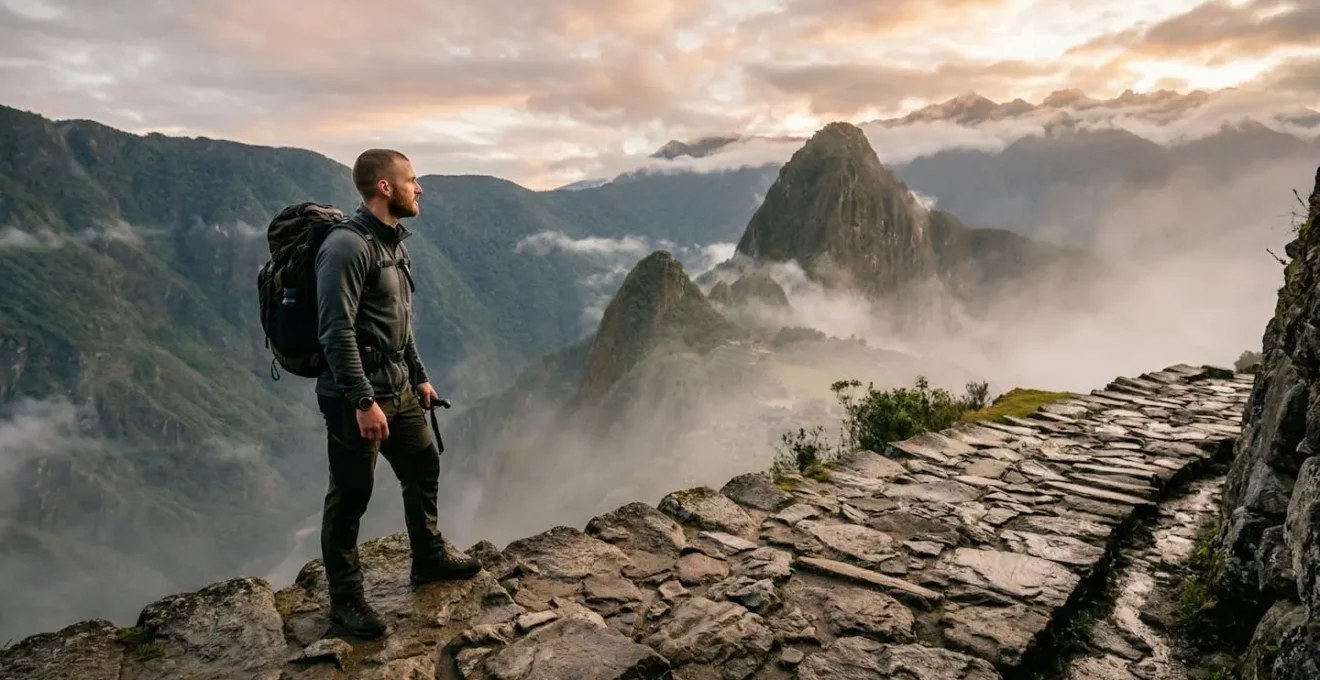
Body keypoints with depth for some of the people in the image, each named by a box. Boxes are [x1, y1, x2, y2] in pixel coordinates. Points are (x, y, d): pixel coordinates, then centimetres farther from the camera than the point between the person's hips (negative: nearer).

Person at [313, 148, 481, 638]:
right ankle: (345, 598, 21)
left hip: (398, 390, 9)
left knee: (423, 468, 19)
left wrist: (419, 376, 20)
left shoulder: (393, 241, 10)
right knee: (350, 496, 4)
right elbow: (337, 333, -23)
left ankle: (429, 560, 38)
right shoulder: (347, 247, -19)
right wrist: (363, 402, -24)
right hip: (355, 397, -9)